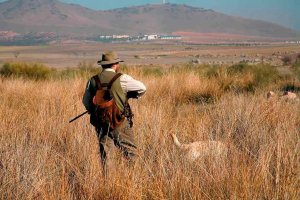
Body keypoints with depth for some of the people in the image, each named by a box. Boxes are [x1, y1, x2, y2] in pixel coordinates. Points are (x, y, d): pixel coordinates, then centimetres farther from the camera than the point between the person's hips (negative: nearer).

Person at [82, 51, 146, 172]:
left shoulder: (93, 81, 3)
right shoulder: (122, 79, -8)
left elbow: (86, 101, 12)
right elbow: (142, 88, -3)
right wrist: (129, 95, 14)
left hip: (100, 122, 4)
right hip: (119, 122, -4)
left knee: (103, 152, 13)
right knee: (129, 150, 3)